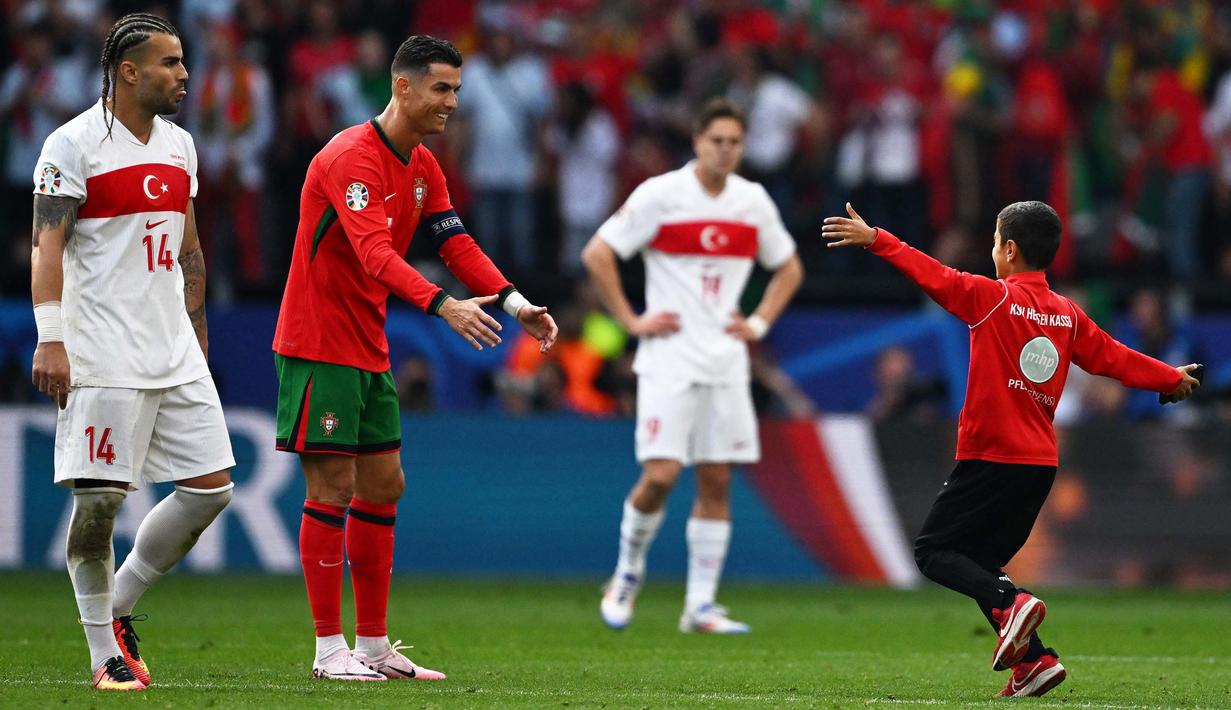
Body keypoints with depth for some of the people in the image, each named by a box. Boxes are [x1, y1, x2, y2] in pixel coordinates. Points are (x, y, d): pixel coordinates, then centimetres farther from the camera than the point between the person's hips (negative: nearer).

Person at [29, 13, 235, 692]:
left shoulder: (179, 145, 15)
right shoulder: (73, 144, -7)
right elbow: (47, 244, -12)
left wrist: (196, 334, 22)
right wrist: (50, 339, -20)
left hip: (175, 355, 7)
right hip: (102, 356, -7)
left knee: (210, 488, 3)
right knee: (99, 499, -6)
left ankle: (117, 606, 18)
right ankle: (104, 651, 4)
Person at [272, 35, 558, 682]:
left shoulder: (423, 167, 10)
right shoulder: (352, 157, -20)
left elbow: (455, 243, 6)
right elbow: (374, 253, -33)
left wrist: (513, 302, -10)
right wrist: (442, 304, -45)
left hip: (368, 351, 9)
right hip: (318, 347, -9)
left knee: (383, 487, 10)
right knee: (333, 488, -7)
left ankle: (373, 646, 16)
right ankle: (330, 650, -2)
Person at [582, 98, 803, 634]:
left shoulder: (754, 202, 8)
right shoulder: (660, 194, -6)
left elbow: (788, 269, 23)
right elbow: (597, 254, -4)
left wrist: (759, 323, 10)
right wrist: (630, 321, -7)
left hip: (725, 362, 5)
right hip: (669, 359, -4)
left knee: (716, 483, 1)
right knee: (660, 475, -14)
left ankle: (701, 606, 5)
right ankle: (628, 574, 11)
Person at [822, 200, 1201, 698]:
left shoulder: (993, 298, -9)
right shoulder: (1069, 315, 9)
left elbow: (935, 276, -15)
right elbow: (1112, 358, 18)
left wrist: (875, 240, -12)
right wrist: (1173, 379, 33)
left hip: (990, 459, -7)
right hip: (1041, 464, 7)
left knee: (934, 551, 0)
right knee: (979, 563, 13)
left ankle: (1010, 604, -22)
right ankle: (1032, 661, 0)